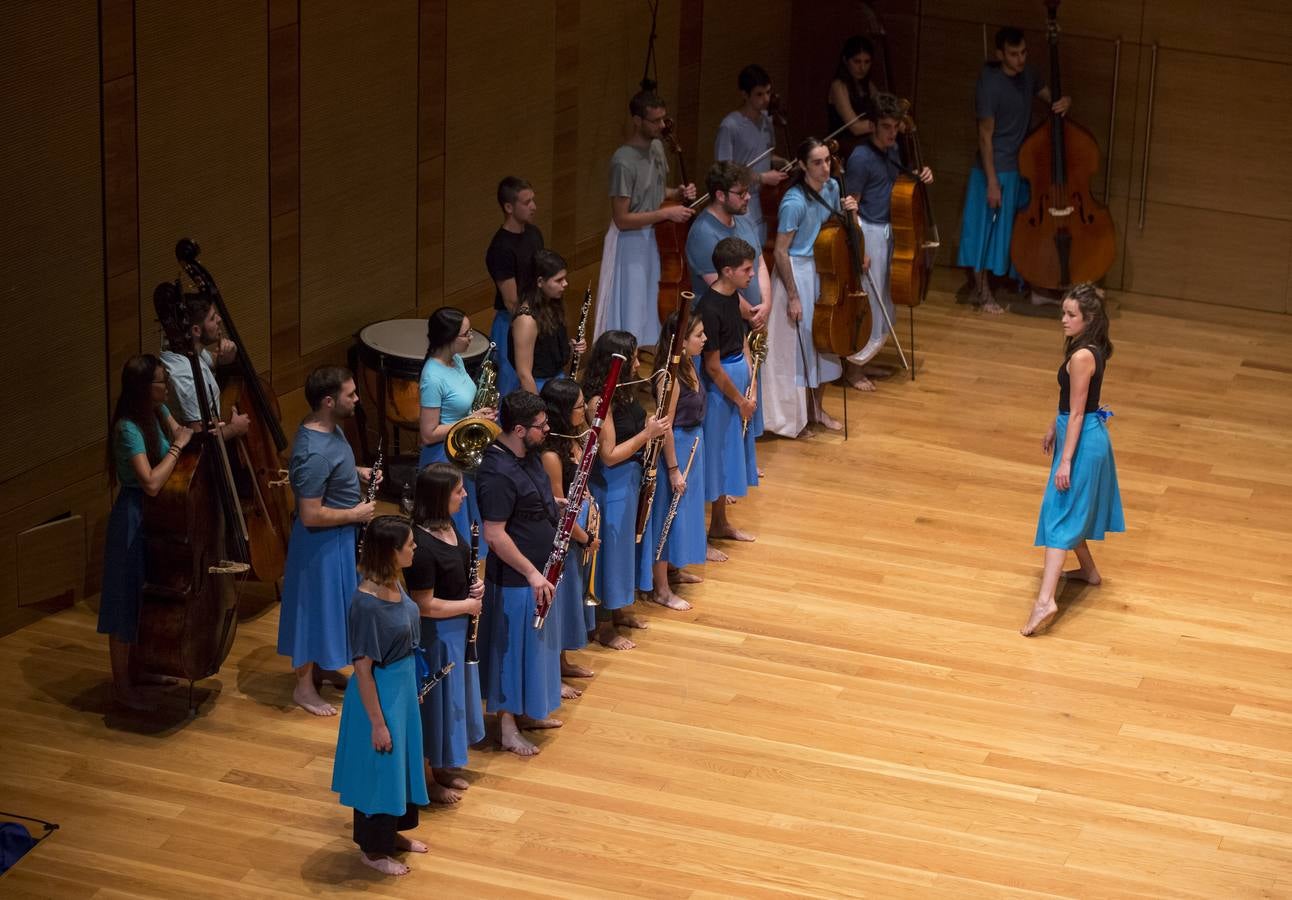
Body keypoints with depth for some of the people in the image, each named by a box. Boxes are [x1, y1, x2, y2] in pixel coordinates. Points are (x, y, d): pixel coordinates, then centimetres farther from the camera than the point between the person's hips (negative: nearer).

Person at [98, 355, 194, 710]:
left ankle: (135, 670, 34)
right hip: (133, 519, -9)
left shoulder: (160, 412, 3)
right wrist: (177, 447, -23)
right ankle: (121, 686, 10)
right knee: (127, 600, 1)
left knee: (145, 597, 20)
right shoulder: (129, 428, -23)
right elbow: (151, 483, -30)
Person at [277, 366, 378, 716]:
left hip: (340, 537, 10)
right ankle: (304, 686, 23)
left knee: (331, 604, 24)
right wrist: (355, 514, -20)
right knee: (317, 607, 6)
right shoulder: (314, 454, -33)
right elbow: (311, 516, -30)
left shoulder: (328, 427, -3)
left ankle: (322, 667, 43)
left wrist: (357, 472, 3)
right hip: (323, 542, -10)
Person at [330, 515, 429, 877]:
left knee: (401, 761, 24)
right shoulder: (366, 603, -30)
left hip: (403, 686, 9)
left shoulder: (393, 583, -4)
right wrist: (377, 723, -17)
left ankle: (391, 831, 43)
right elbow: (363, 668, -23)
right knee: (379, 770, 10)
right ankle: (372, 848, 28)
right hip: (380, 693, -9)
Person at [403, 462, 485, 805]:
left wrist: (475, 584, -1)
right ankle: (427, 779, 23)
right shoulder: (422, 545, -29)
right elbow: (424, 605, -26)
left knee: (452, 698, 22)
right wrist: (468, 605, -15)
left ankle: (442, 767, 39)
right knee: (435, 702, 6)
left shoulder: (447, 527, -1)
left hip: (457, 630, 9)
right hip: (435, 635, -9)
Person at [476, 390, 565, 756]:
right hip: (515, 579, -9)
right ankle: (508, 728, 16)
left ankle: (527, 712, 38)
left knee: (535, 646, 22)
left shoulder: (528, 456, 2)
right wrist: (532, 573, -23)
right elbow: (494, 535, -27)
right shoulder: (497, 473, -27)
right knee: (513, 650, 4)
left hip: (539, 574, 9)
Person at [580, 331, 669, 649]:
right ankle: (604, 627, 16)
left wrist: (651, 429, -2)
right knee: (610, 548, 3)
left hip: (629, 480, 9)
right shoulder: (600, 401, -24)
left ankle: (618, 610, 39)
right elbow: (609, 455, -24)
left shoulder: (622, 392, 3)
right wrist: (647, 434, -21)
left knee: (624, 542, 22)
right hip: (610, 485, -9)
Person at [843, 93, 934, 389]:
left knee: (885, 302, 14)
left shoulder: (893, 151, 6)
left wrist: (922, 177, 1)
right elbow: (851, 207, -16)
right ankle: (853, 367, 9)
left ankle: (863, 358, 28)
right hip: (870, 233, -8)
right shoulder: (861, 158, -18)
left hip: (890, 230, 8)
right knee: (869, 303, -4)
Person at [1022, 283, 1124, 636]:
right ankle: (1088, 570, 43)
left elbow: (1077, 413, -22)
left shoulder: (1081, 356, -24)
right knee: (1072, 510, 25)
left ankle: (1045, 601, -17)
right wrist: (1053, 429, 26)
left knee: (1061, 516, -12)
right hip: (1091, 435, 10)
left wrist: (1066, 461, -19)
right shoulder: (1092, 348, 4)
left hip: (1082, 440, -9)